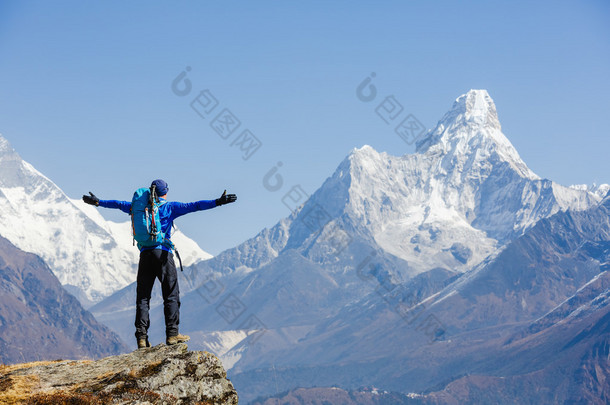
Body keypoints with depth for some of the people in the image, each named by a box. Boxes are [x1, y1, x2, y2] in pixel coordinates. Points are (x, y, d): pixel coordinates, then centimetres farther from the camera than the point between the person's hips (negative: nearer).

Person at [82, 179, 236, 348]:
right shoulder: (170, 207, 4)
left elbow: (119, 204, 25)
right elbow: (193, 206, -7)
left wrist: (98, 202, 39)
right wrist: (218, 202, -11)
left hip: (145, 254, 4)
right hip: (163, 253, -4)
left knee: (142, 297, 5)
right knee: (171, 295, 1)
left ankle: (141, 336, -2)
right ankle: (172, 333, -7)